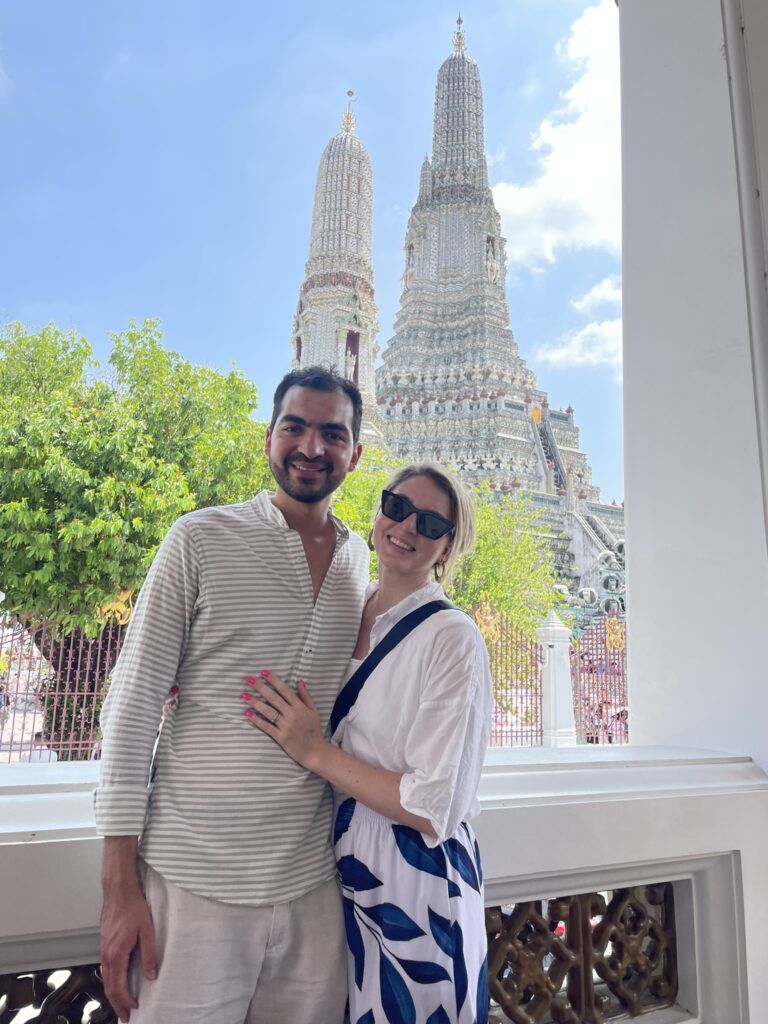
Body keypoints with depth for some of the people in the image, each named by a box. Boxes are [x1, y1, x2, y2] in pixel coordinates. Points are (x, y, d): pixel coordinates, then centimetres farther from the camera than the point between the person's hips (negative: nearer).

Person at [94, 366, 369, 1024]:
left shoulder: (363, 561, 5)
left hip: (314, 883, 4)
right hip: (193, 882, -3)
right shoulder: (202, 539, -8)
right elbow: (133, 704, -9)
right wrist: (121, 884, -10)